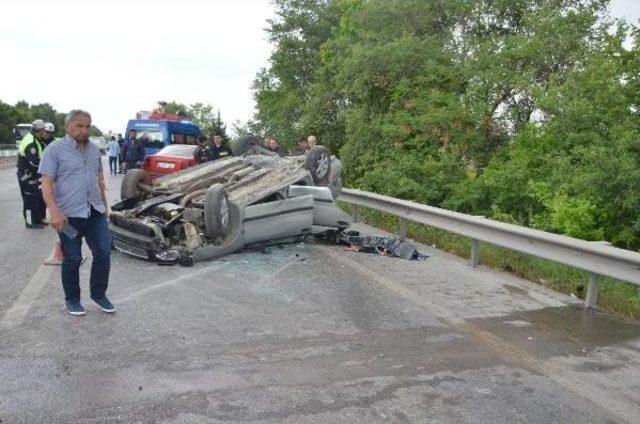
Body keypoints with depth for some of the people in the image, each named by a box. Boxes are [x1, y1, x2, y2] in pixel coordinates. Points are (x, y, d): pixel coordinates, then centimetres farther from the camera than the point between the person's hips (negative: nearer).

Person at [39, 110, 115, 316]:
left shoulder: (94, 150, 12)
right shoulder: (55, 150, -6)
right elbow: (47, 183, -13)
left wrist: (104, 204, 21)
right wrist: (54, 212, -24)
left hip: (95, 212, 5)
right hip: (69, 215, -5)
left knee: (103, 253, 5)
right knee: (72, 259, 5)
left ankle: (99, 294, 23)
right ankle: (72, 299, 23)